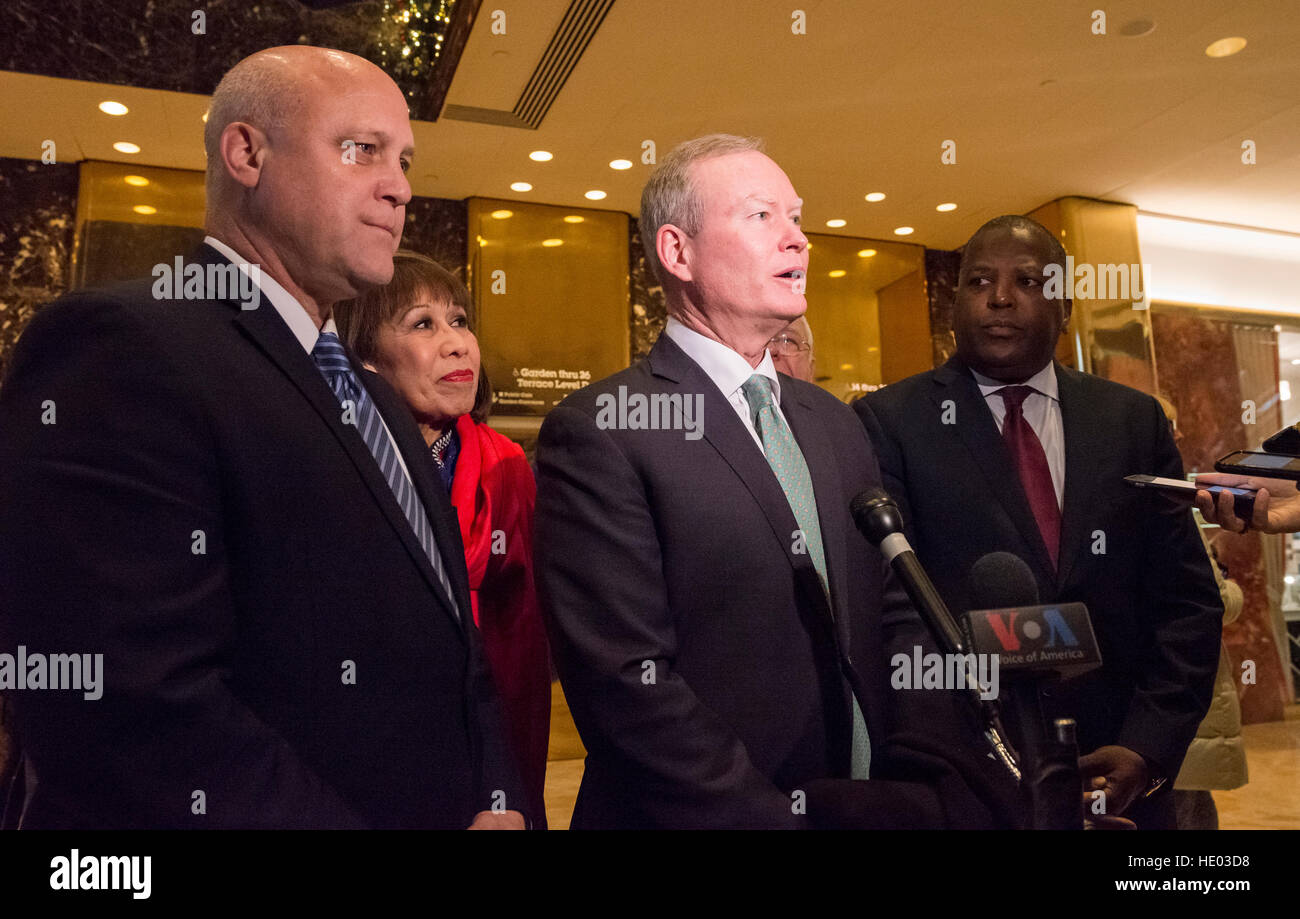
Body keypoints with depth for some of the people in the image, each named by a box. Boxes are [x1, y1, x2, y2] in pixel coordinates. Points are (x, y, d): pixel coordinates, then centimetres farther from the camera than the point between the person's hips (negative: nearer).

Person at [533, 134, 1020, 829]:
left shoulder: (833, 422, 7)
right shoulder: (597, 432, -15)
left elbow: (897, 617, 6)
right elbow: (629, 685, -21)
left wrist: (932, 789, -6)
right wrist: (782, 815, -20)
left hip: (874, 803, 6)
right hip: (704, 815, -6)